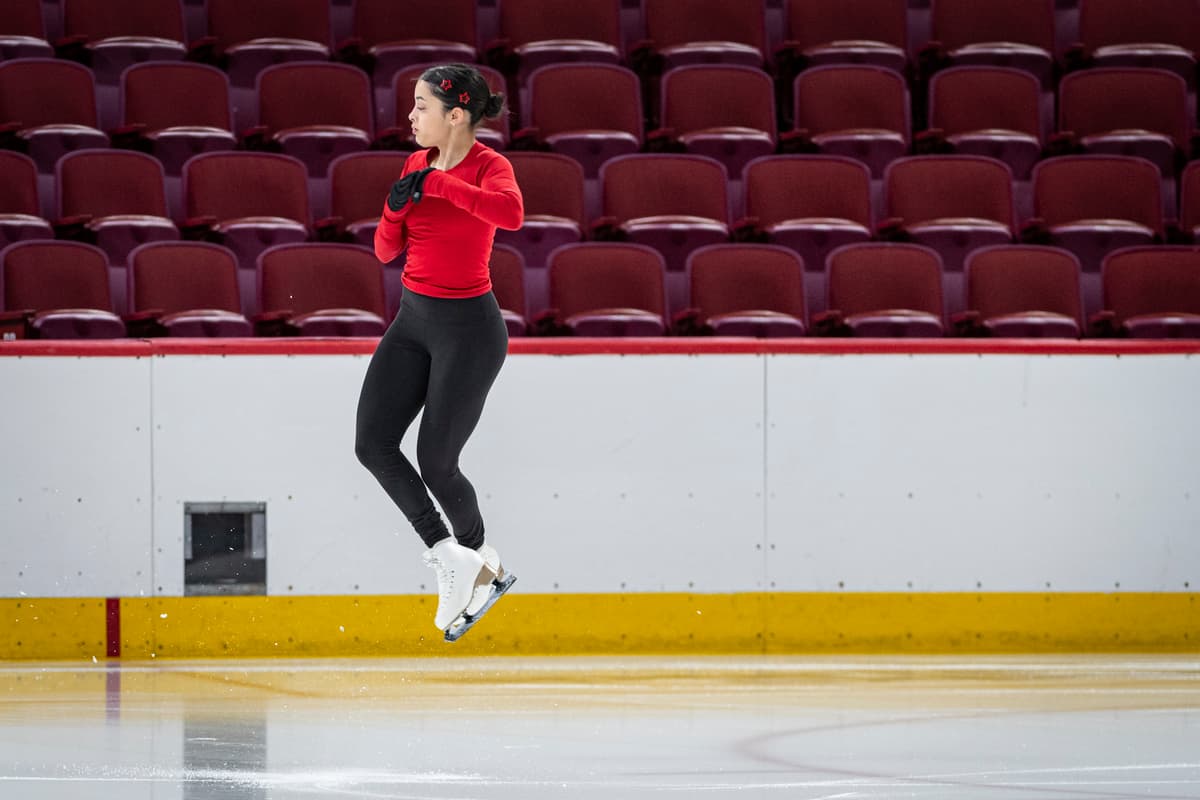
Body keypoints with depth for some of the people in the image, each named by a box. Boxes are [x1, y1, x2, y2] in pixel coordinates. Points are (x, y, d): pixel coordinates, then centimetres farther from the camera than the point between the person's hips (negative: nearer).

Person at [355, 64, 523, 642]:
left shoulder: (489, 166, -14)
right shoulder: (417, 164, 7)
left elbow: (511, 213, -37)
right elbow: (386, 251, 9)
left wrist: (438, 184, -31)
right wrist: (397, 208, -11)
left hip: (468, 328, -7)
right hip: (414, 318, 7)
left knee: (435, 461, 0)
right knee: (373, 442, -6)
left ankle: (479, 560, 27)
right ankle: (448, 556, 4)